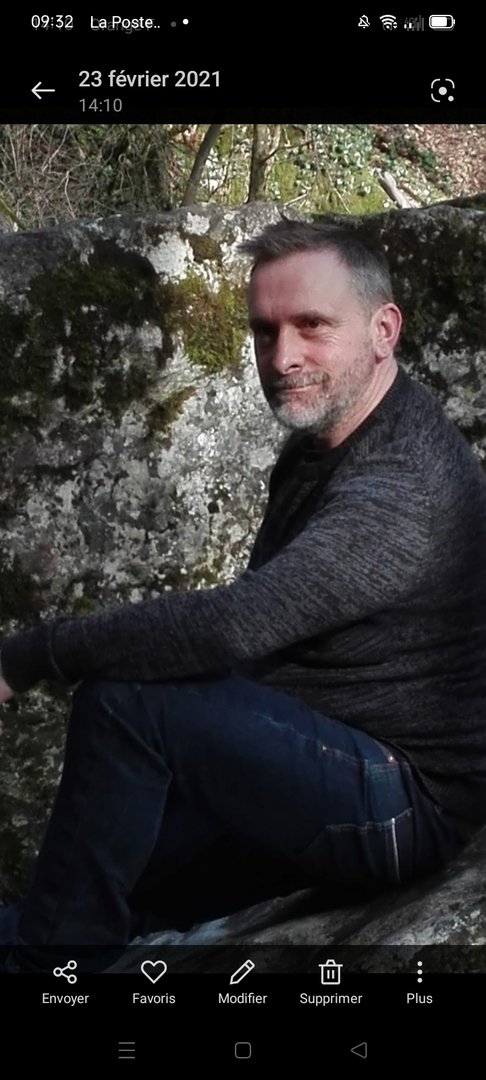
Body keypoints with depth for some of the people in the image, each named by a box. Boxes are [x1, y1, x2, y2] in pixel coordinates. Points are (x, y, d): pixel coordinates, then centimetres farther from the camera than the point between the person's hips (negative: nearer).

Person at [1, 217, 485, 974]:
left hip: (404, 807, -10)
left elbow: (233, 625, -34)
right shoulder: (320, 443, 9)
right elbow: (255, 627, 13)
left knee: (122, 704, -22)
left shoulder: (404, 486, -24)